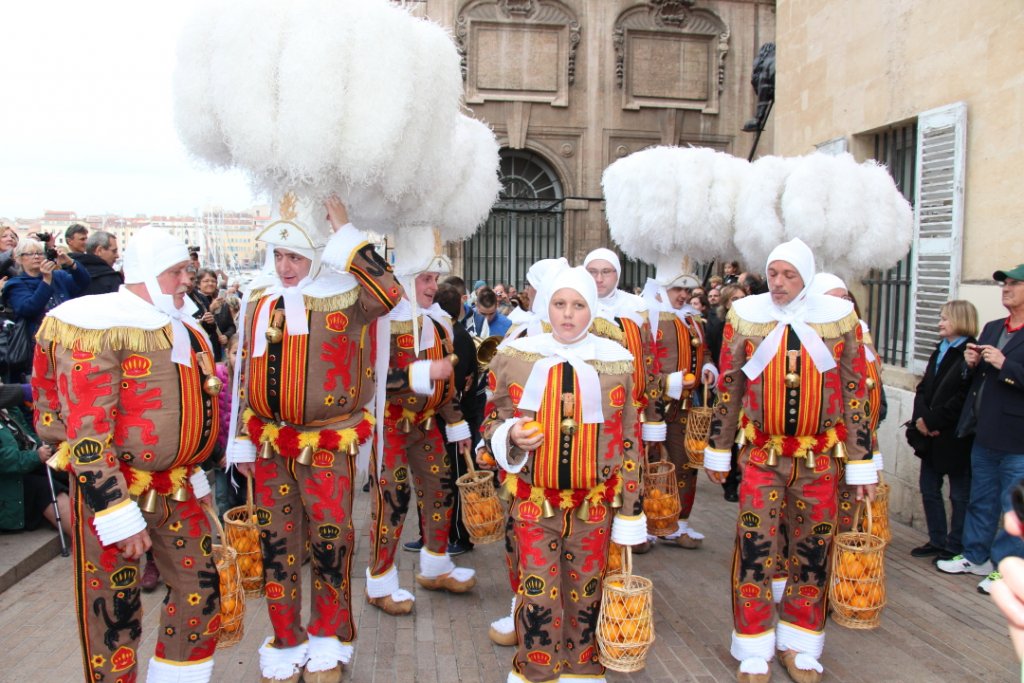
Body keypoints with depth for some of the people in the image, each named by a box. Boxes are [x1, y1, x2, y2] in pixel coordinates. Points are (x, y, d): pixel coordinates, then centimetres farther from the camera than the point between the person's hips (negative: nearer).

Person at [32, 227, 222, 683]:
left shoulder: (183, 329, 11)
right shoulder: (99, 326, -16)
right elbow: (86, 430, -21)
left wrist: (195, 478, 20)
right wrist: (119, 514, -22)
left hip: (176, 489, 8)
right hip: (109, 490, -7)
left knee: (201, 590, 12)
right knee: (114, 611, 5)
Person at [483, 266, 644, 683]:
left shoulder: (617, 361, -3)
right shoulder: (514, 357, -4)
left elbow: (629, 440, 1)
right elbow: (492, 421, 5)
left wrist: (629, 512, 1)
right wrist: (511, 435, -19)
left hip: (594, 505, 1)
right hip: (533, 503, 0)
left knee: (586, 594, 13)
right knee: (537, 596, 3)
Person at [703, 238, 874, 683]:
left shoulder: (839, 317, -3)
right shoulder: (746, 316, -4)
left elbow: (856, 393, 1)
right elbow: (727, 388, 4)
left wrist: (862, 463, 1)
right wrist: (717, 452, 7)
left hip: (819, 458, 1)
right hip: (761, 455, -1)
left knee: (813, 551, 9)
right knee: (754, 548, -1)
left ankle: (799, 646, 28)